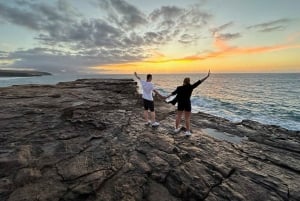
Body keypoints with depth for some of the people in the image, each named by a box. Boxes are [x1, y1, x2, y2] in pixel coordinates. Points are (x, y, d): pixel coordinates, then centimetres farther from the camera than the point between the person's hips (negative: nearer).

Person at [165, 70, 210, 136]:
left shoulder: (179, 88, -1)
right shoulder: (190, 87, -9)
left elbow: (173, 93, 9)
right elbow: (198, 82, -11)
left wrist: (167, 96, 25)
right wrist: (207, 76, -9)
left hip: (180, 104, 3)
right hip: (187, 104, -3)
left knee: (178, 116, 15)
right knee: (187, 118, 5)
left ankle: (176, 129, 26)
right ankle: (188, 131, 7)